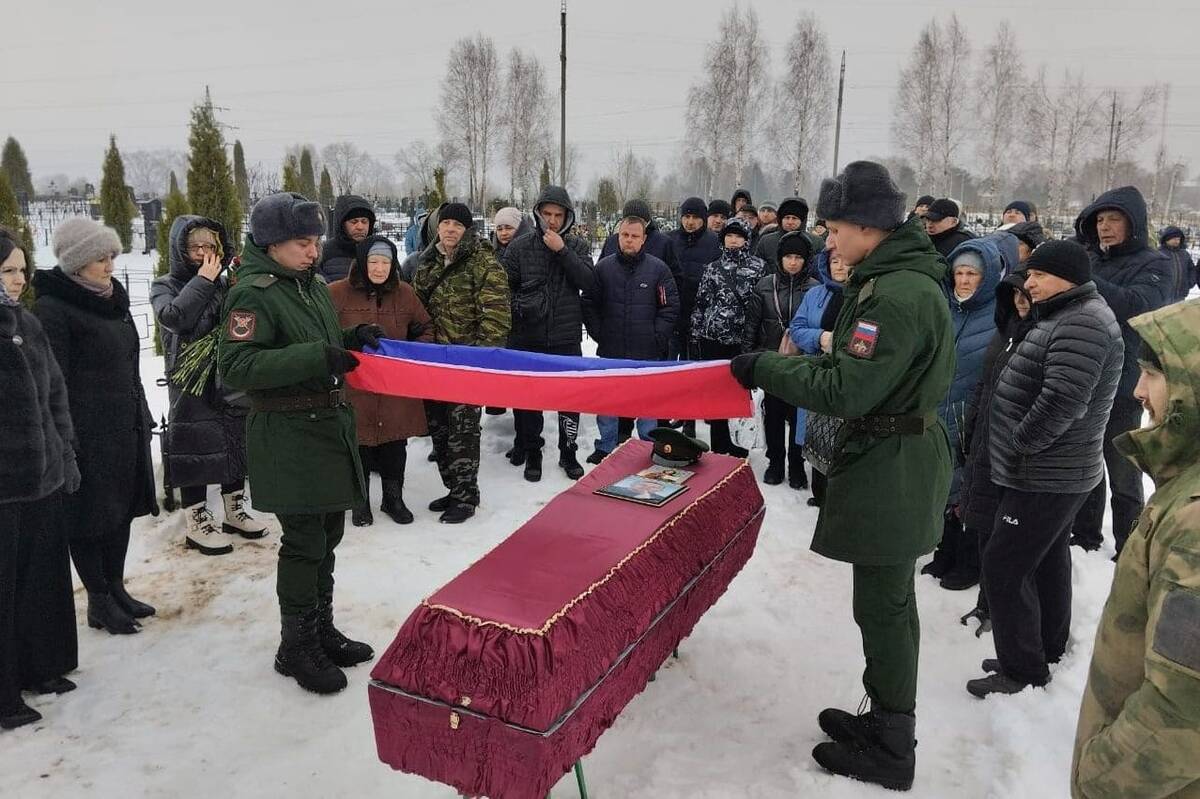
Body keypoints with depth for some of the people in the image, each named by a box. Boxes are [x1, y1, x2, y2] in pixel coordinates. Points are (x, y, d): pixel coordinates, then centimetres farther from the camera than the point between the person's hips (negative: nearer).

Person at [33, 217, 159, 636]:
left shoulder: (110, 299, 12)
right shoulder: (53, 308, -13)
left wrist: (142, 415, 19)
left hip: (126, 428, 8)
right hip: (87, 433, -8)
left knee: (122, 507, 14)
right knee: (90, 512, 3)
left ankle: (116, 588, 28)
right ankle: (99, 600, 15)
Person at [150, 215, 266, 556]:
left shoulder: (227, 285, 8)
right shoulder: (165, 286, -2)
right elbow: (174, 317, -23)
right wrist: (203, 280, -19)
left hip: (232, 382, 5)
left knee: (236, 444, 13)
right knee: (196, 450, 0)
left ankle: (235, 510, 29)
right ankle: (197, 522, 13)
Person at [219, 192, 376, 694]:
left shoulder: (315, 286, 11)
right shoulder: (252, 294, -13)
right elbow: (235, 366, -23)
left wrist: (349, 340, 1)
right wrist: (317, 356, -28)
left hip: (331, 426, 8)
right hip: (288, 436, -8)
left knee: (327, 536, 16)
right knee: (304, 542, -1)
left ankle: (321, 632, 32)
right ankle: (295, 647, 17)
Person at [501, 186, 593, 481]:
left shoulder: (577, 247, 3)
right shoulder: (520, 247, 1)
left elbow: (589, 283, -12)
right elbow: (504, 286, 6)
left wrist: (562, 250, -16)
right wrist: (516, 308, -7)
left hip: (567, 338, 0)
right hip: (527, 338, 0)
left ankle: (568, 453, 23)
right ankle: (531, 453, 24)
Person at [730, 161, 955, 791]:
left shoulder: (899, 294, -24)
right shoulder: (899, 279, 10)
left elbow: (846, 391, -25)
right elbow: (859, 366, 14)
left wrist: (764, 369, -17)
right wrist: (788, 366, 4)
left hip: (891, 470, -10)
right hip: (897, 460, 10)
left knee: (882, 610, 2)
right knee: (890, 603, 20)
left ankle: (890, 753, 19)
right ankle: (886, 722, 36)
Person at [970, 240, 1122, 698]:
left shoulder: (1083, 323, -21)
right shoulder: (1067, 317, 14)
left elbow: (1062, 402, -30)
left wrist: (1016, 445, -18)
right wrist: (1019, 449, 13)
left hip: (1044, 477, -11)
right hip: (1055, 472, 11)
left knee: (1003, 567, -6)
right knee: (1048, 562, 20)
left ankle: (1023, 673, 4)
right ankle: (1048, 650, 35)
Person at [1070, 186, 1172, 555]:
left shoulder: (1153, 265, -5)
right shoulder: (1089, 261, 8)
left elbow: (1136, 306, -26)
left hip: (1121, 388, -5)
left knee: (1123, 476, 5)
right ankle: (1086, 536, 32)